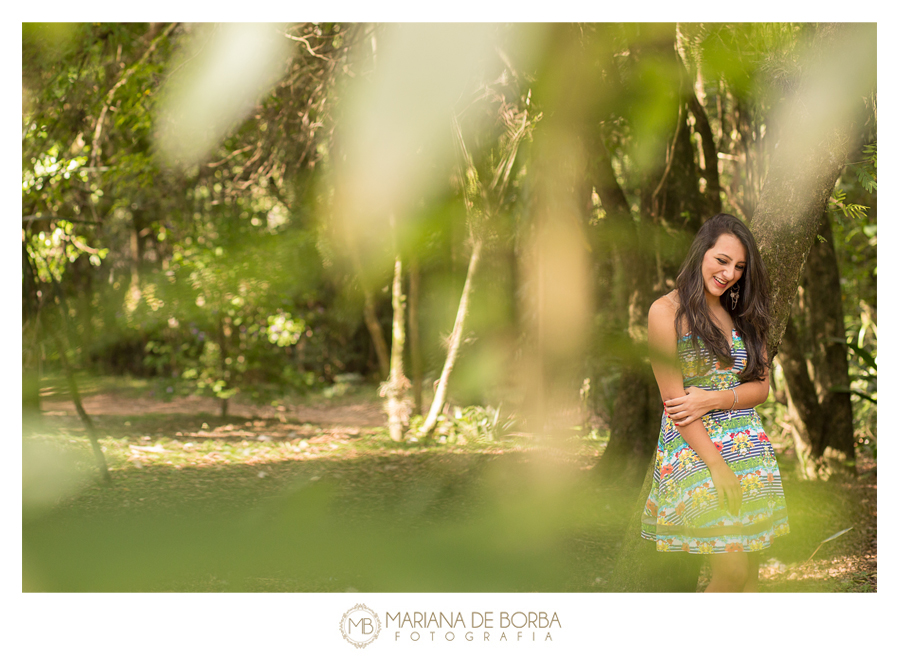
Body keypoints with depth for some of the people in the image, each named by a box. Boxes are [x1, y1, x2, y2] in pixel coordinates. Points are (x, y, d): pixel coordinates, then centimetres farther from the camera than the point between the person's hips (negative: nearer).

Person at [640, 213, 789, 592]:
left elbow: (762, 387, 9)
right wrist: (719, 466, -14)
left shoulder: (742, 315, 14)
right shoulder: (667, 311, -5)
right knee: (732, 572, -12)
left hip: (748, 445, 6)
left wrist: (714, 399, -12)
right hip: (693, 448, -5)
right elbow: (673, 399, -10)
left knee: (750, 574, 2)